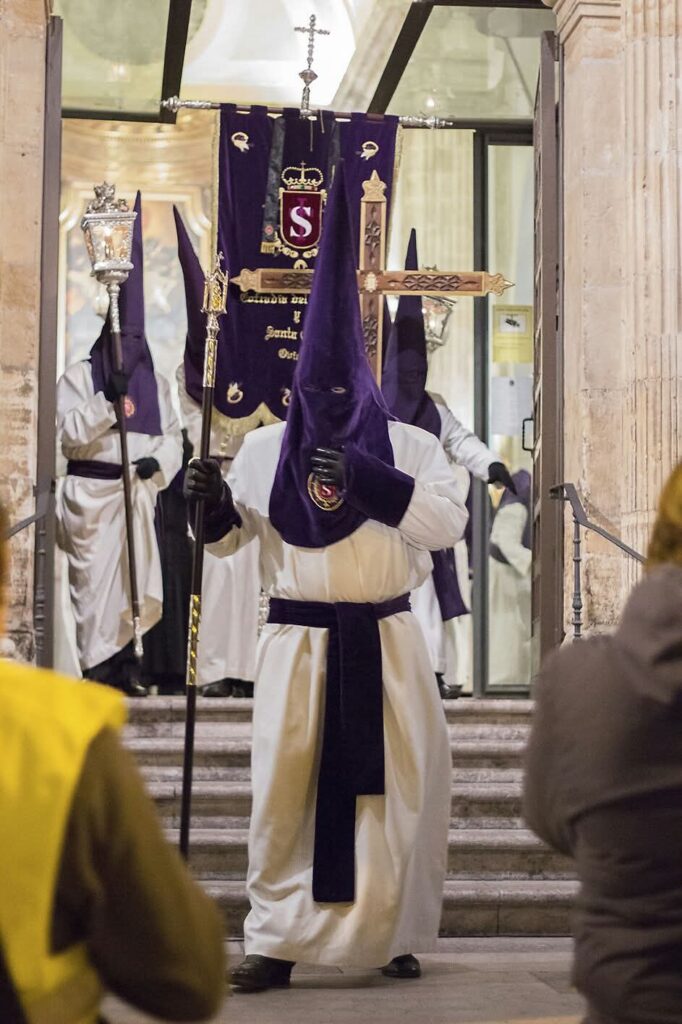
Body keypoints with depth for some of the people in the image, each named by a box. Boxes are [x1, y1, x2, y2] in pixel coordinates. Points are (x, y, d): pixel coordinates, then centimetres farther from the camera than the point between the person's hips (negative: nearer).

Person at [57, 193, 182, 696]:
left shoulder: (156, 383, 12)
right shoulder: (79, 377, 1)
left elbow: (172, 436, 11)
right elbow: (70, 434, -10)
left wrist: (159, 463, -10)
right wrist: (109, 401, -19)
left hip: (138, 493, 4)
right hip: (91, 491, -3)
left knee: (132, 576, 3)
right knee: (96, 577, -5)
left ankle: (122, 661, 10)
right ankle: (101, 666, -1)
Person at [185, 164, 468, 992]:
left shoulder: (409, 445, -1)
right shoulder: (266, 446, 3)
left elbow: (447, 523, -15)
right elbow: (228, 537, 9)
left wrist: (366, 476, -25)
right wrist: (215, 503, -14)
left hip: (385, 642, 0)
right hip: (298, 641, 0)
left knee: (399, 786, 6)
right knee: (284, 790, -2)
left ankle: (394, 935, 21)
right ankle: (274, 942, 8)